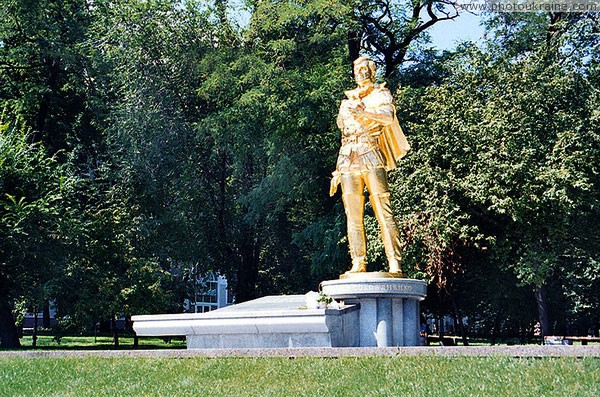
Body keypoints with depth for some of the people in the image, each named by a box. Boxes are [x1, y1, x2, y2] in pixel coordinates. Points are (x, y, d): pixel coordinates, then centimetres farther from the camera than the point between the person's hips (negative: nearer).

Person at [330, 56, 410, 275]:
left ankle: (394, 263, -17)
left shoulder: (381, 95, 10)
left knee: (384, 213, -13)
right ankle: (358, 264, -1)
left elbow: (389, 117, -11)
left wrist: (363, 112, -23)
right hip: (348, 161, 5)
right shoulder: (347, 102, 25)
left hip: (371, 157, -5)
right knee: (353, 216, -2)